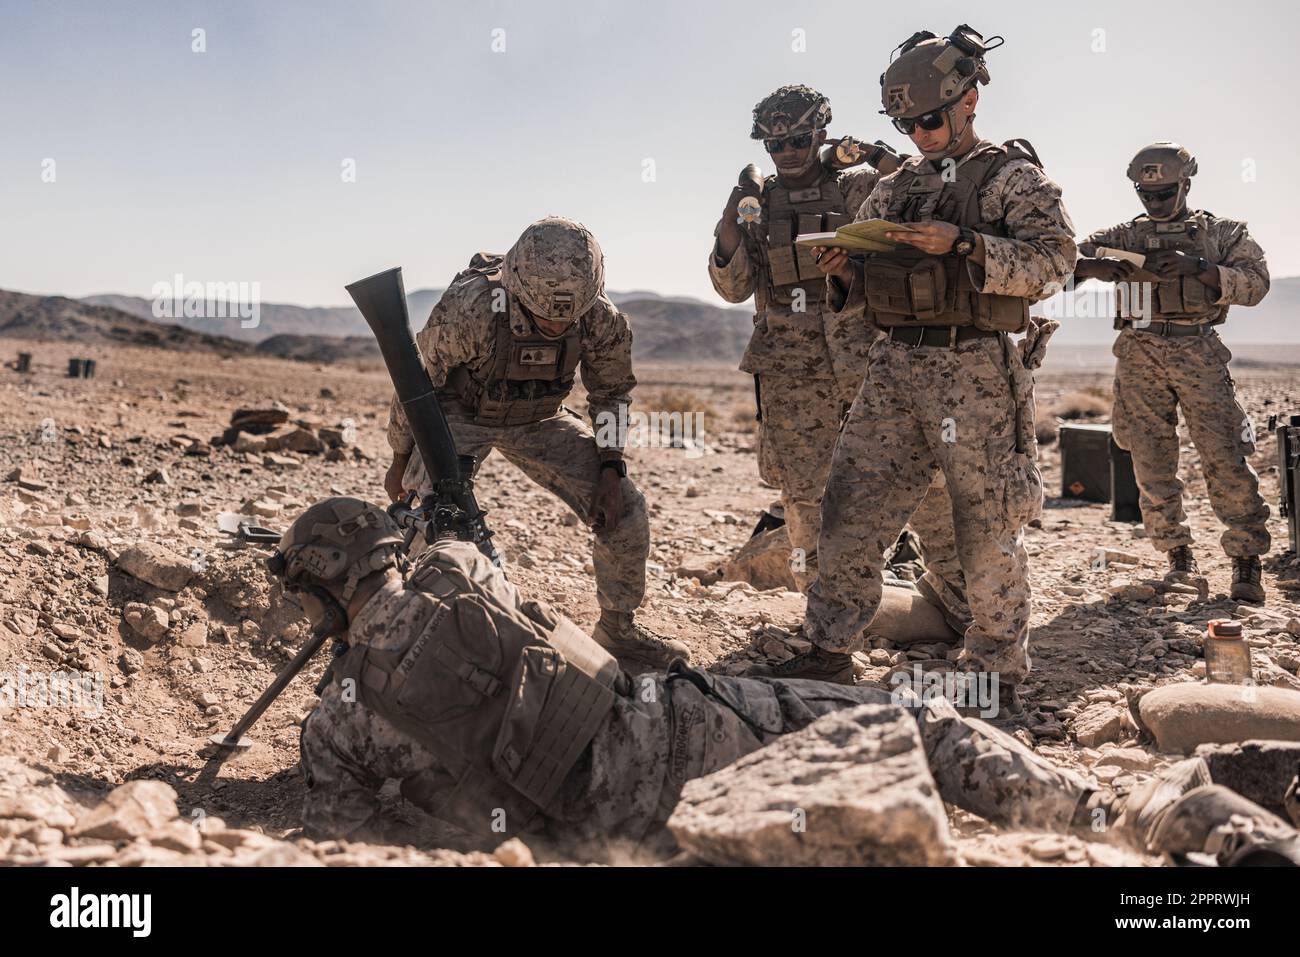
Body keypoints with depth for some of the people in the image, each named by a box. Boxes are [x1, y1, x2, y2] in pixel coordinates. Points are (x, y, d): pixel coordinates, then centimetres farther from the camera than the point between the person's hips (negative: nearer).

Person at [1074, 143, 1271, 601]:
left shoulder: (1223, 232, 10)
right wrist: (1097, 265, -19)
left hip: (1198, 354, -2)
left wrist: (1197, 267, -14)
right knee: (1152, 463, 3)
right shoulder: (1125, 235, 14)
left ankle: (1247, 559, 1)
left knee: (1225, 456, -9)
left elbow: (1256, 282, -1)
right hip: (1139, 356, 2)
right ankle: (1178, 555, 15)